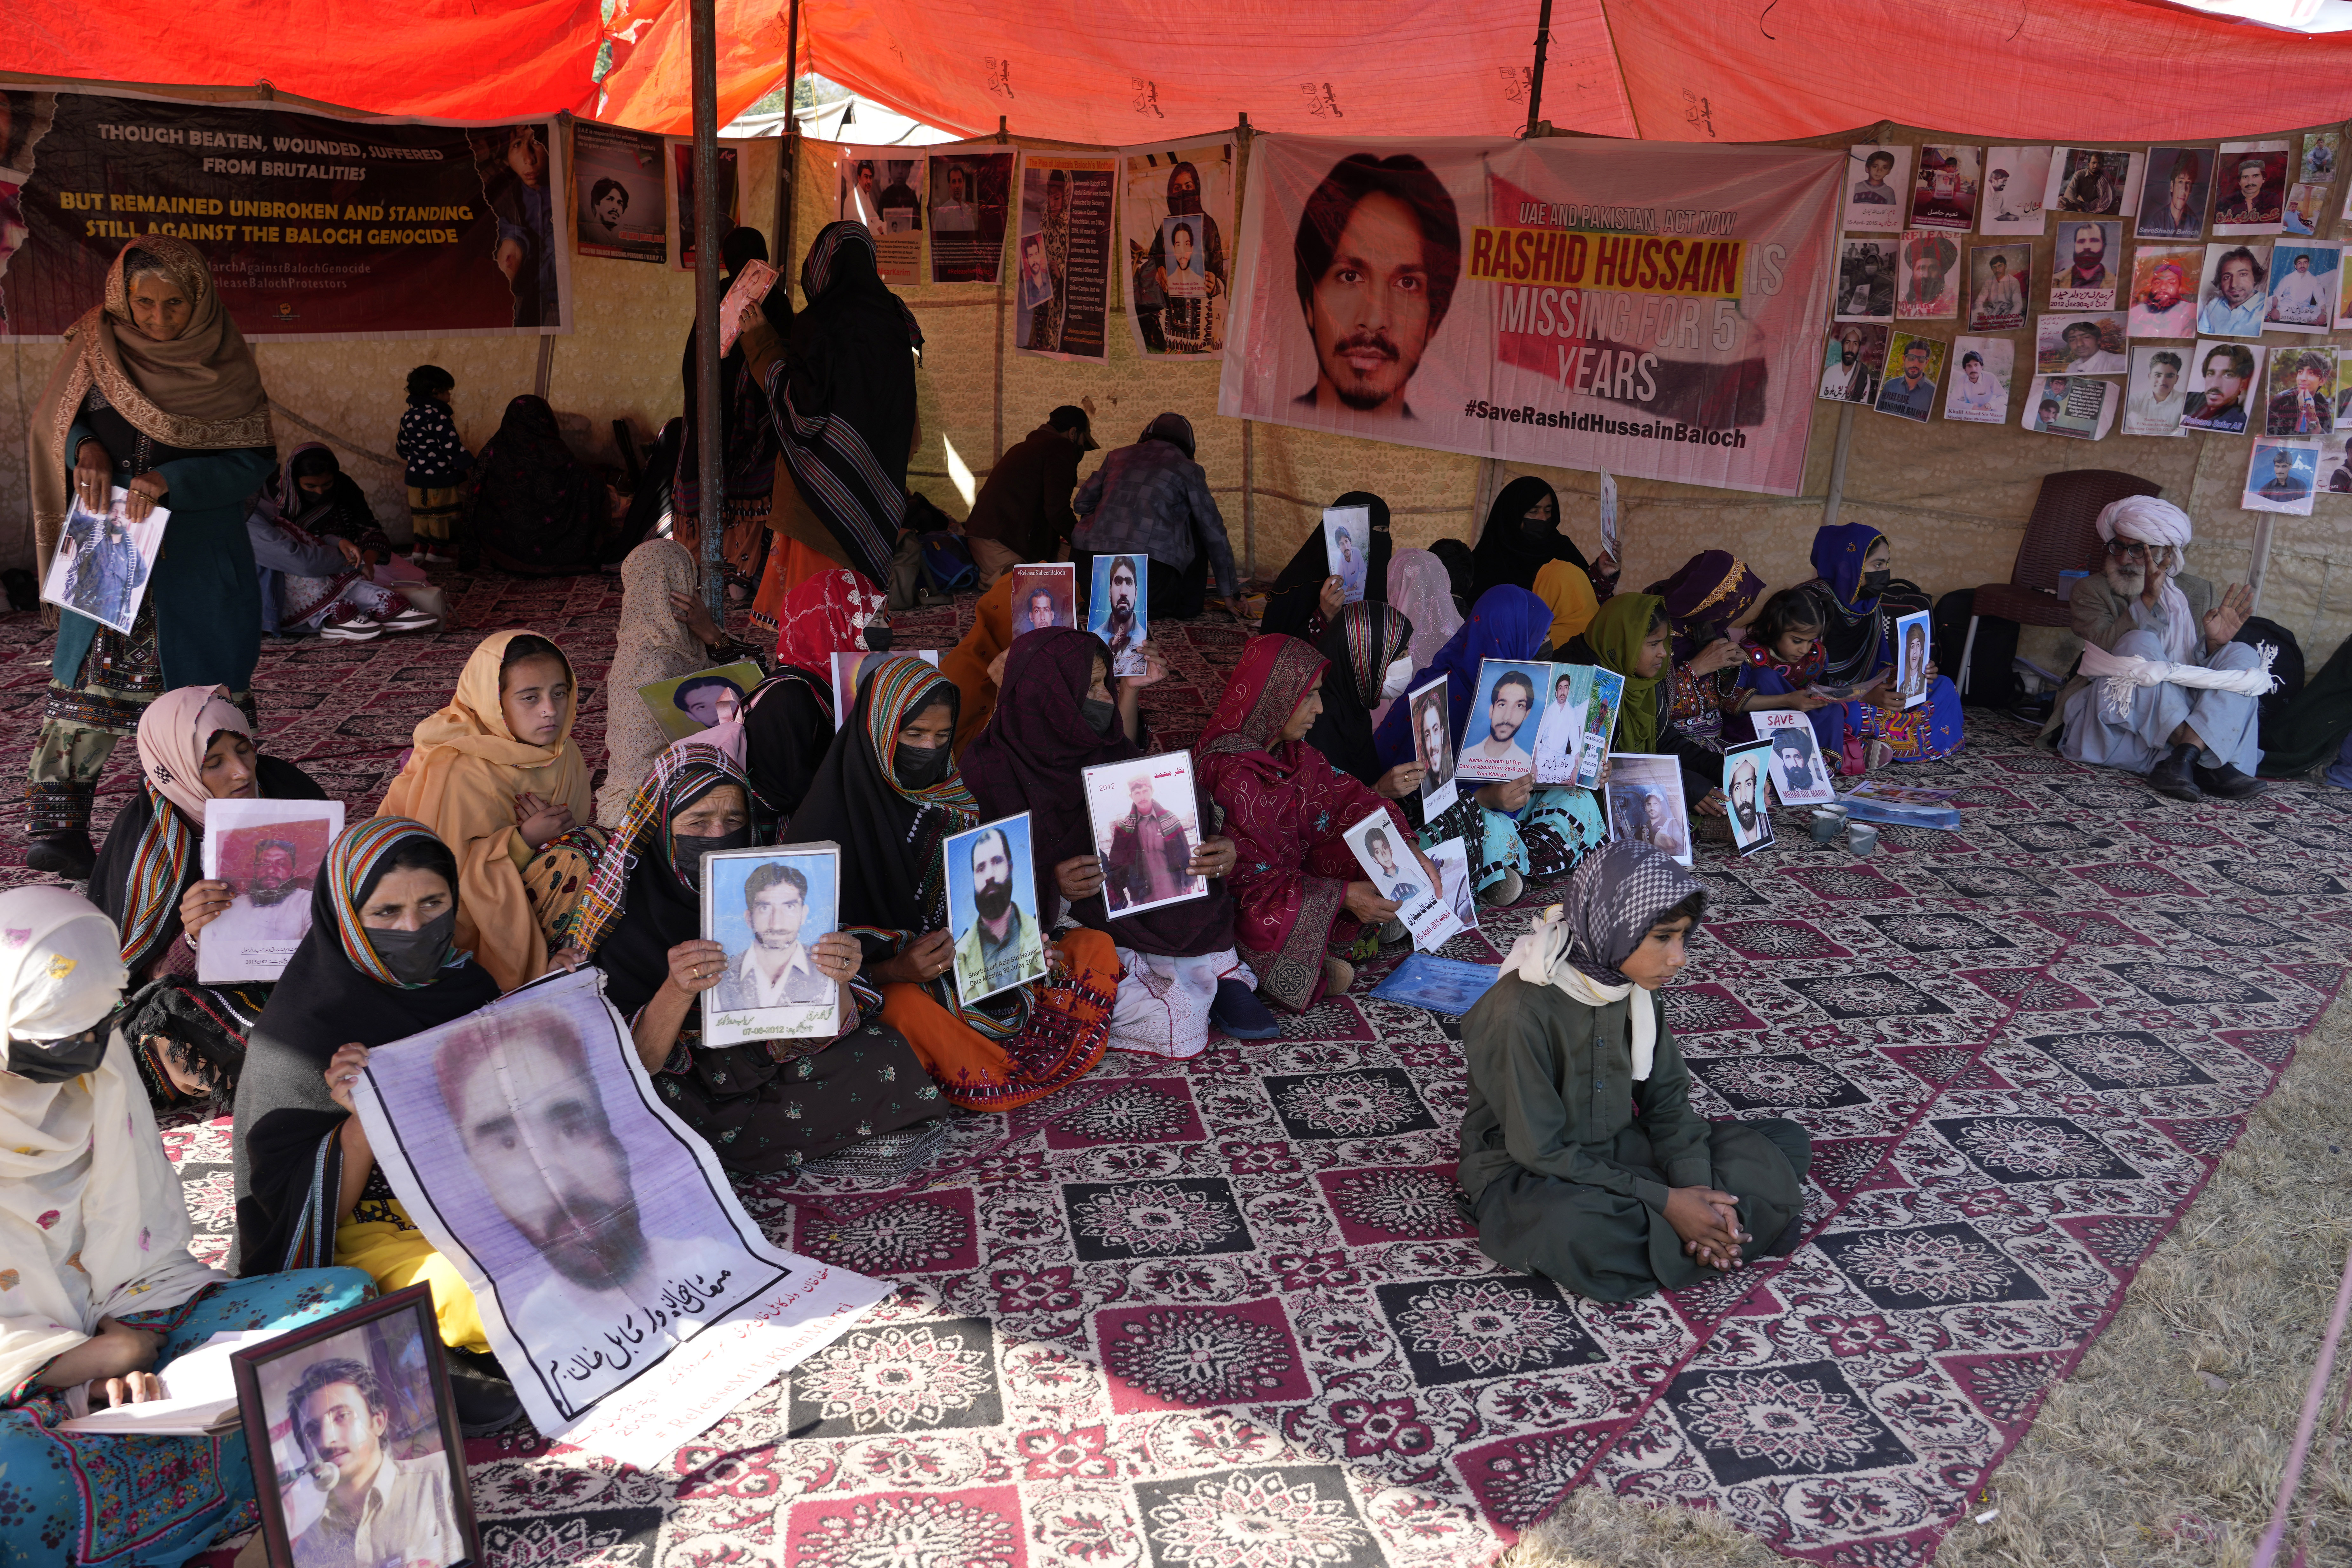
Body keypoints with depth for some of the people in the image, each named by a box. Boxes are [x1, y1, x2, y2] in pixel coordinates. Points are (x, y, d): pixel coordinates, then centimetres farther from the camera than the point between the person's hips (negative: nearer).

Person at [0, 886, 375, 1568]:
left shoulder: (101, 1059, 1)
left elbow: (141, 1232, 7)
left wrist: (132, 1331, -10)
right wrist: (95, 1362, -21)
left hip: (132, 1324, 6)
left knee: (349, 1295, -13)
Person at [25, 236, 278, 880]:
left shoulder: (225, 363, -2)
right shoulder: (96, 347, 3)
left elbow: (253, 459, -8)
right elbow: (56, 422, 11)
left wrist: (169, 480, -20)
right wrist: (86, 450, -11)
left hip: (198, 556, -1)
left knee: (206, 686, 2)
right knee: (89, 680, -2)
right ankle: (58, 828, 3)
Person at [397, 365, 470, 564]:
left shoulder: (408, 416, 7)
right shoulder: (439, 417, -18)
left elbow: (402, 447, 17)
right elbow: (453, 448, -23)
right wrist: (471, 466, -16)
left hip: (416, 478, 7)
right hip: (441, 480, -7)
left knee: (421, 514, 16)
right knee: (443, 516, 5)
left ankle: (419, 549, 18)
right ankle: (438, 551, 10)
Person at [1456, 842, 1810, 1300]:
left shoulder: (1635, 986, -5)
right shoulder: (1523, 1010, -27)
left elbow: (1667, 1099, 0)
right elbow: (1541, 1151, -25)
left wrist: (1695, 1184, -18)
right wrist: (1664, 1202, -25)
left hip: (1617, 1149, 6)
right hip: (1528, 1175, -6)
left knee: (1787, 1143, -2)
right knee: (1573, 1229, -41)